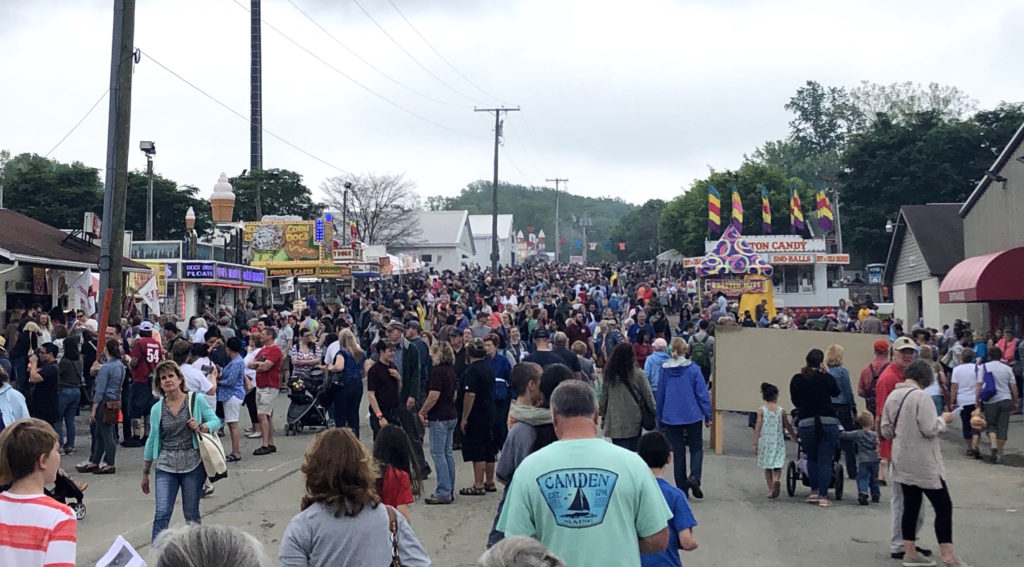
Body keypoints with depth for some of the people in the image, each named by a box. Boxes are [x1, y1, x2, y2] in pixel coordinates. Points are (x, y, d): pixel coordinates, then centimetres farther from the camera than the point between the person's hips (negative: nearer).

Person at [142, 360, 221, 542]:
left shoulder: (196, 400, -1)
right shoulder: (157, 409, 6)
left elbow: (216, 421, 2)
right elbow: (152, 441, 12)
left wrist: (201, 428, -20)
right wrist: (145, 474, 16)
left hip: (193, 464, -1)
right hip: (166, 466, 1)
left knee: (191, 513, 8)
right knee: (162, 512, -8)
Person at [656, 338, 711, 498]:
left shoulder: (664, 370, -1)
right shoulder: (693, 369, -8)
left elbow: (660, 395, 6)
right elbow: (702, 394, -6)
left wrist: (660, 420, 16)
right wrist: (708, 416, 3)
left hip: (671, 417, 2)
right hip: (692, 417, -2)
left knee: (678, 452, 10)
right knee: (696, 449, 13)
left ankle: (682, 489, 12)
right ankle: (694, 477, -11)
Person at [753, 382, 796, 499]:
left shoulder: (761, 410, -3)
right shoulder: (781, 411, 0)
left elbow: (758, 427, -6)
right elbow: (788, 427, 8)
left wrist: (755, 443, -4)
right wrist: (796, 438, 23)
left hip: (765, 441, 0)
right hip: (778, 441, 0)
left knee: (767, 467, 11)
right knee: (777, 465, 1)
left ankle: (771, 490, 11)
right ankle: (776, 480, -28)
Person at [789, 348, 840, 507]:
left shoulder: (796, 380, 0)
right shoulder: (826, 378, -3)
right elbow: (836, 392, 17)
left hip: (806, 423, 1)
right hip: (828, 422, -1)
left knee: (812, 459, 19)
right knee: (825, 460, 3)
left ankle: (814, 491, 17)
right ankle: (823, 496, 0)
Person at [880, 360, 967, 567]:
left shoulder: (891, 397, 6)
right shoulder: (921, 397, -16)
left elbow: (886, 431, 10)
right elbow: (930, 429, -20)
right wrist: (943, 419, -2)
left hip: (902, 461, 7)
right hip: (923, 462, -7)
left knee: (911, 505, 13)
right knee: (943, 506, 1)